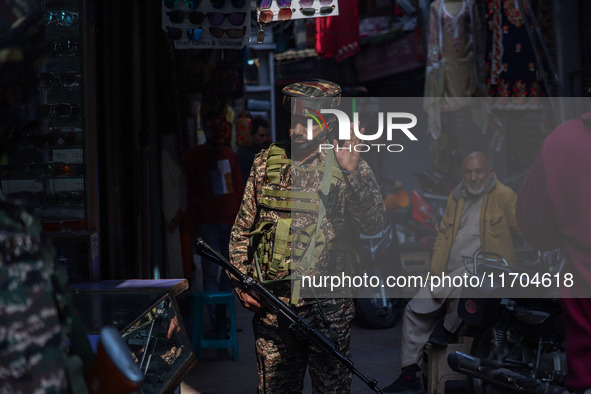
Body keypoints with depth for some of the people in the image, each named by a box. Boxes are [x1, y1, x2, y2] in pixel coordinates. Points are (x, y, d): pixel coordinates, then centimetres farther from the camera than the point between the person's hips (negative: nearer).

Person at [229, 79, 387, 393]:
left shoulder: (348, 168, -2)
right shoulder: (266, 162, 6)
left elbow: (373, 225, -17)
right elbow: (242, 229, 11)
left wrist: (352, 171, -27)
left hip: (326, 304, -2)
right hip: (269, 302, 2)